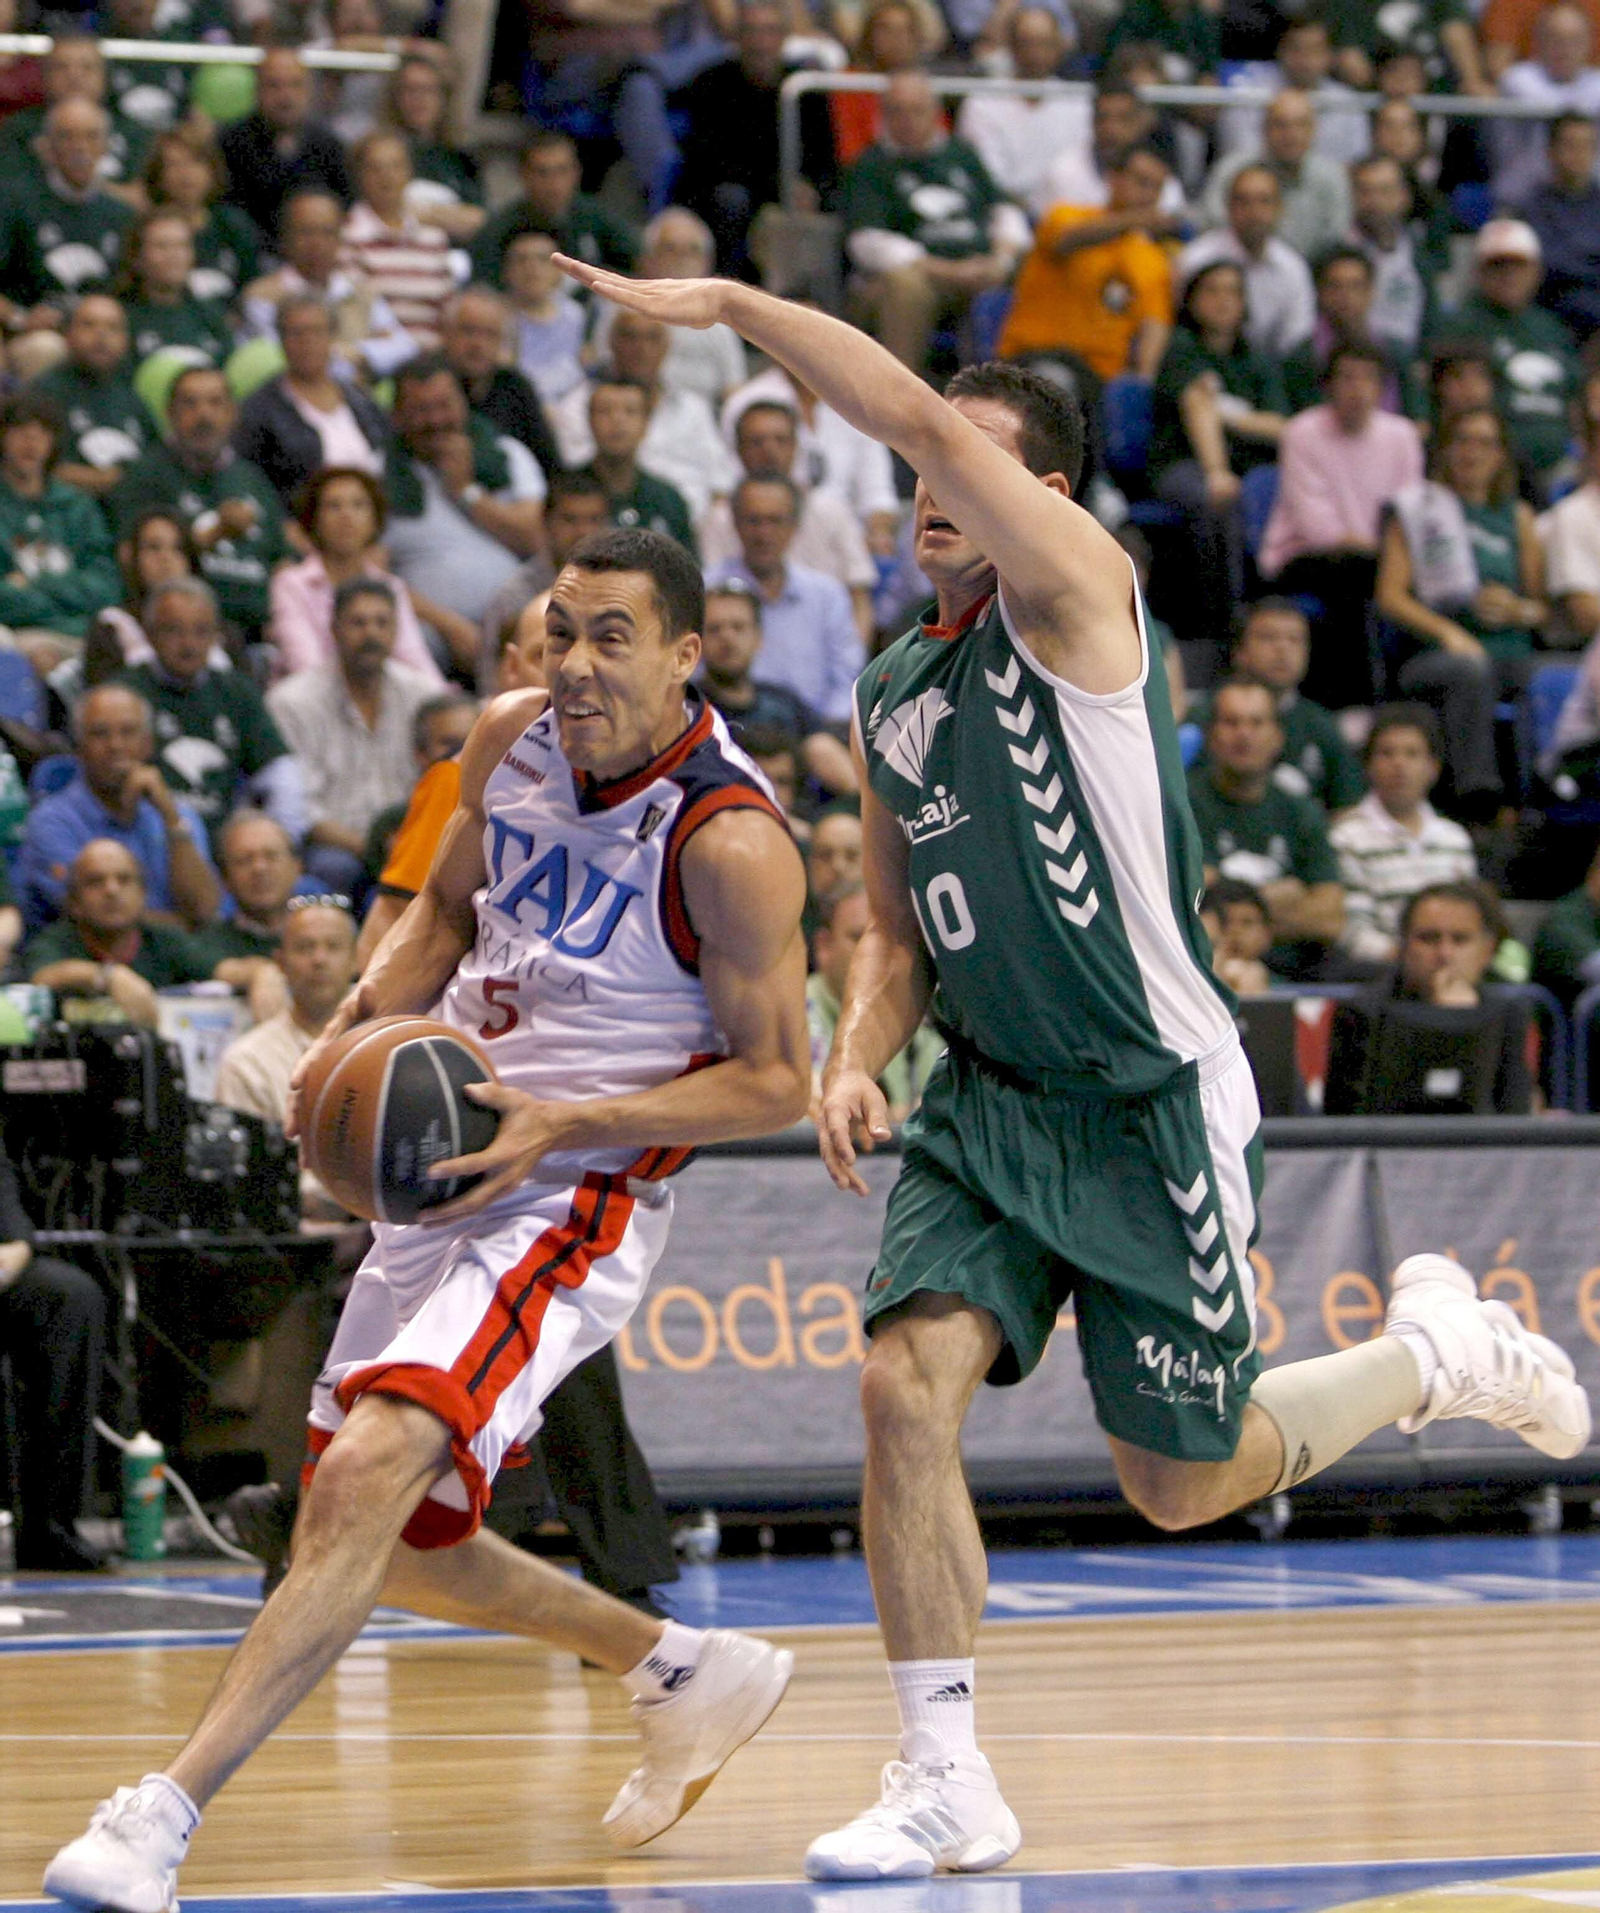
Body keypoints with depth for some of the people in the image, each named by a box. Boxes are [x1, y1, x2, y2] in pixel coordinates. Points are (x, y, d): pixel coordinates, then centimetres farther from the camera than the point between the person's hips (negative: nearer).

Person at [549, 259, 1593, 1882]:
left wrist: (726, 304, -23)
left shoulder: (1075, 593, -11)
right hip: (989, 1101, 6)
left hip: (1154, 1105, -6)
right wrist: (858, 1059, -2)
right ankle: (946, 1780, -8)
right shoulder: (892, 699, 10)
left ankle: (1432, 1351, 30)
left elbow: (920, 415, -26)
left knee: (1183, 1485, 3)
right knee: (906, 1385, -16)